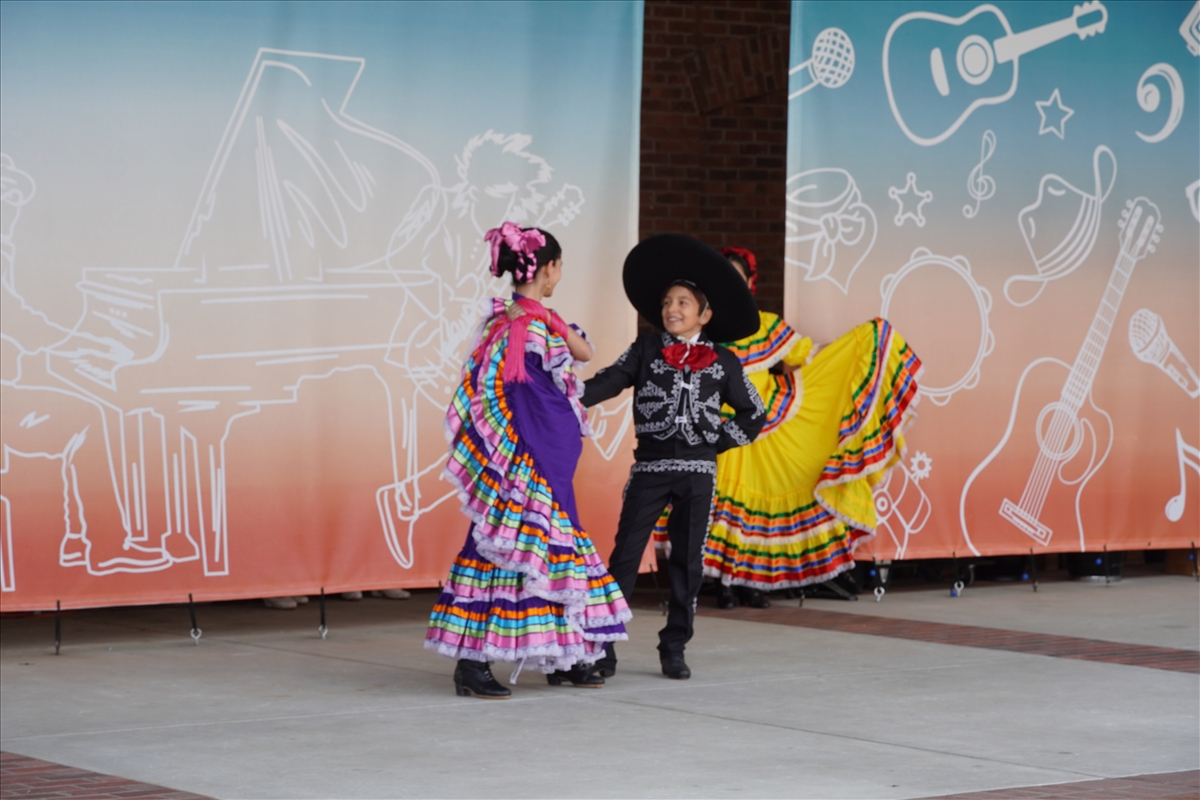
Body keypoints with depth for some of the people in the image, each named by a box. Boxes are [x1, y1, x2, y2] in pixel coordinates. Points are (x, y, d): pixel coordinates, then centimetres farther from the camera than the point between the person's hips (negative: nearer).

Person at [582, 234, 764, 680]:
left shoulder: (722, 363, 6)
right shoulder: (646, 351, 4)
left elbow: (754, 414, 13)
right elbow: (609, 382, -7)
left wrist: (720, 441, 2)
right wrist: (573, 396, -24)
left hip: (698, 472, 1)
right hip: (650, 467, -1)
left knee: (687, 562, 6)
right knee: (625, 556, -5)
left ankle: (674, 650, 15)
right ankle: (603, 647, -1)